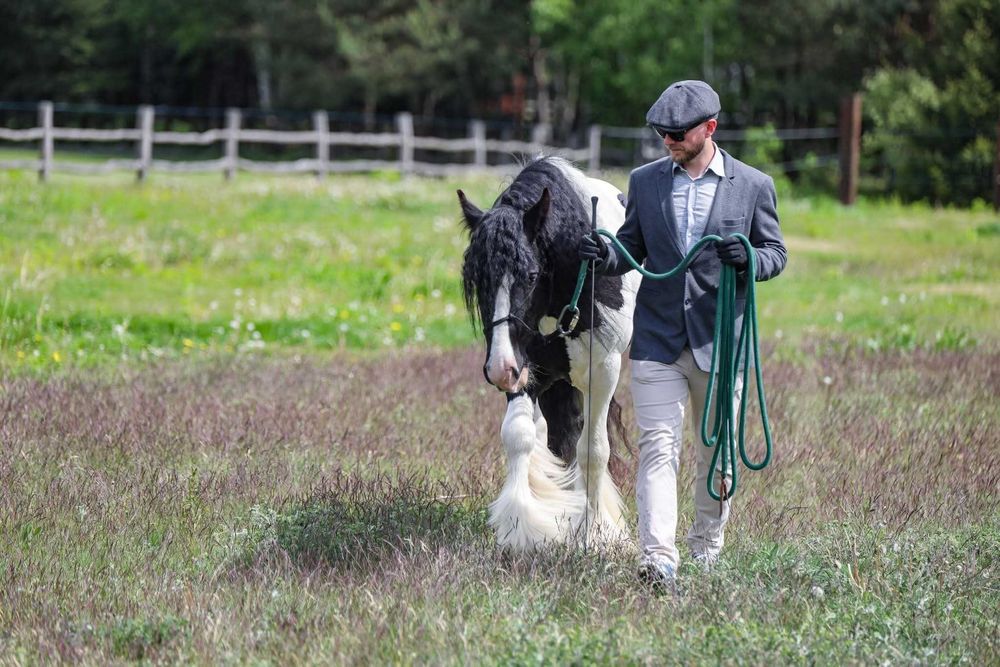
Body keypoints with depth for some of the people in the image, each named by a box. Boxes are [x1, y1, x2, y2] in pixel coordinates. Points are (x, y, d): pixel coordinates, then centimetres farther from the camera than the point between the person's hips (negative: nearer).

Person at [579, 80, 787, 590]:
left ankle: (706, 548, 29)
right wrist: (604, 256, -10)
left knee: (717, 453, 11)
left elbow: (776, 253, 5)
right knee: (657, 448, -10)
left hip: (720, 341, 0)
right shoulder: (644, 182, 7)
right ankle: (658, 559, -17)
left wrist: (748, 258, -17)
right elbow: (632, 252, 12)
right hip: (657, 339, 0)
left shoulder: (753, 186, 1)